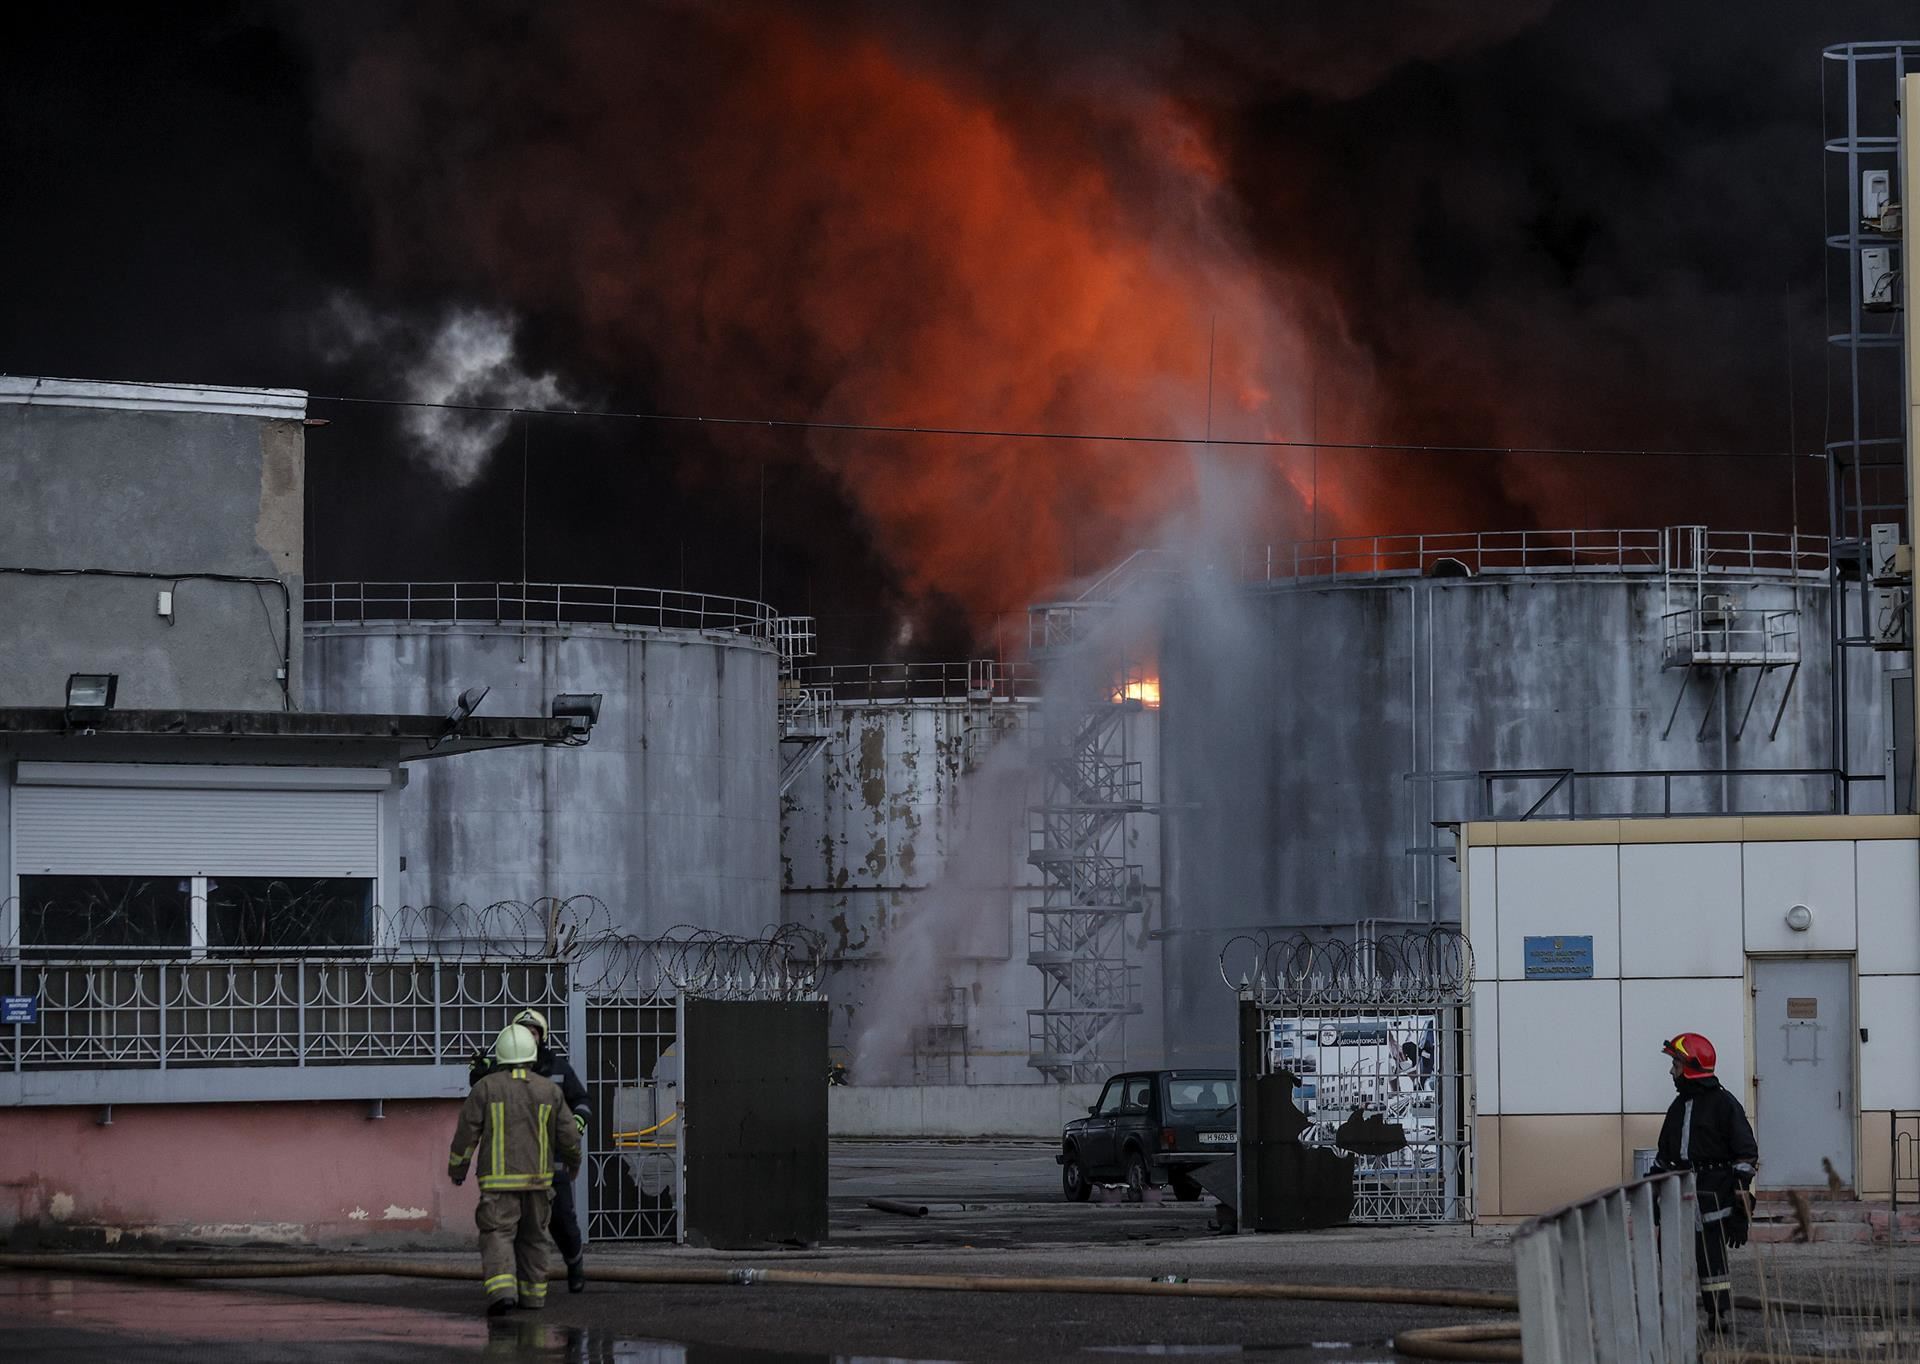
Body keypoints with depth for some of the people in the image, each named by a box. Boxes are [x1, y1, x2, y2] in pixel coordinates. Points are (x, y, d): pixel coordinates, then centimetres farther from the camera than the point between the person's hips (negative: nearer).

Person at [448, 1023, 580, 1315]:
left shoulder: (485, 1088, -5)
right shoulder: (549, 1090, 1)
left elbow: (466, 1134, -4)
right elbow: (568, 1135, 5)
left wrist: (457, 1169, 10)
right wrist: (573, 1158, 26)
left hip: (498, 1179, -3)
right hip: (538, 1178, 3)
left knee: (497, 1236, -6)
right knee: (533, 1236, 16)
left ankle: (502, 1291, -25)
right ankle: (532, 1294, 19)